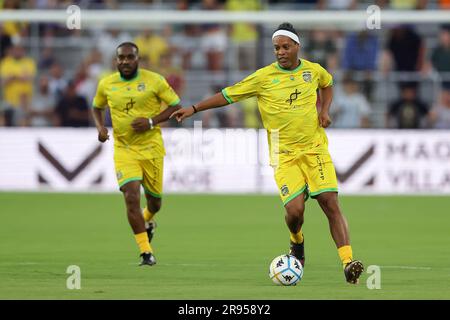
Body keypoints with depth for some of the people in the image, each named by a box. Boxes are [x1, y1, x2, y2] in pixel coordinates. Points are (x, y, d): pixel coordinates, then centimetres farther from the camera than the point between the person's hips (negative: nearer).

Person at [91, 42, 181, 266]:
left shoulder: (154, 80, -7)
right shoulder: (106, 84, 1)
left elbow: (176, 105, -3)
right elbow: (97, 107, 19)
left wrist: (151, 122, -16)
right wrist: (100, 127, -1)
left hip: (151, 147, 0)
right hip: (123, 149, 0)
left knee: (154, 200, 13)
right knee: (131, 198, -17)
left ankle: (148, 221, 52)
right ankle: (146, 253, -12)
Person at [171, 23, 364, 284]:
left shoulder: (313, 70, 5)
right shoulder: (264, 77, -5)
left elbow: (327, 84, 29)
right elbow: (229, 95, 1)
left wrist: (325, 110, 11)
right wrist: (194, 109, -3)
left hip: (315, 149, 2)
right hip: (285, 155, -2)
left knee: (331, 203, -11)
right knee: (294, 209, -15)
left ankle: (348, 263, -15)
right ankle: (297, 242, 22)